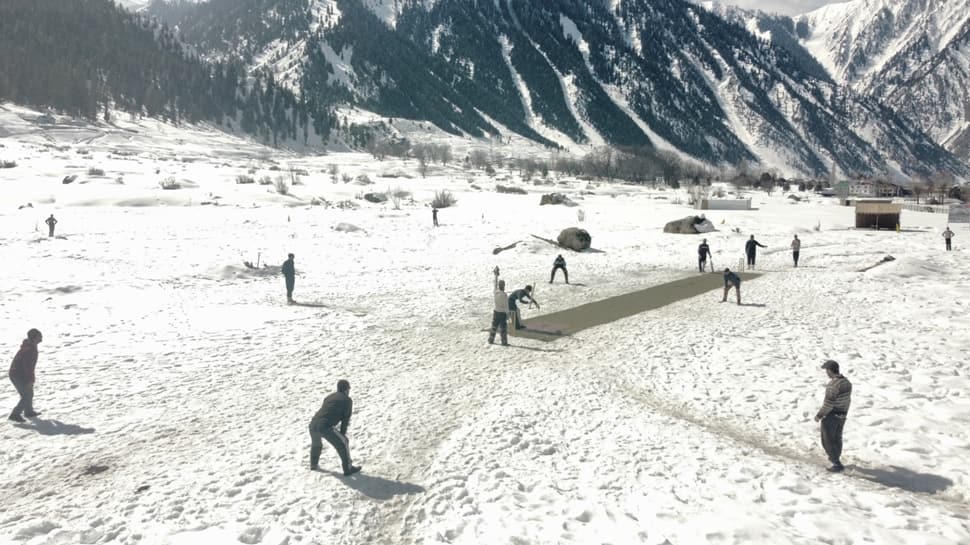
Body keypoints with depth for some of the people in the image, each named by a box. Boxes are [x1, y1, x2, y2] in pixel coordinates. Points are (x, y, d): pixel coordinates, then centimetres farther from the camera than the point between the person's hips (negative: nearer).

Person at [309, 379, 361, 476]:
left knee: (316, 444, 34)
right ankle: (348, 468, 15)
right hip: (325, 427, -7)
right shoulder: (347, 400, 8)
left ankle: (314, 464, 51)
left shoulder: (329, 397, 27)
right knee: (343, 443, 11)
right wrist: (342, 433, 19)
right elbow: (346, 418, 8)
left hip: (313, 424, 7)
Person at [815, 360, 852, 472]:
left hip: (830, 417, -8)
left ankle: (837, 464, 8)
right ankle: (835, 458, 41)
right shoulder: (847, 382, -2)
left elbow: (828, 404, -25)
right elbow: (848, 400, 8)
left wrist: (819, 415, -12)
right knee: (837, 438, 25)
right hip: (842, 416, 8)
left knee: (828, 441, 6)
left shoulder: (833, 386, -29)